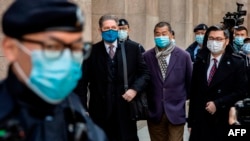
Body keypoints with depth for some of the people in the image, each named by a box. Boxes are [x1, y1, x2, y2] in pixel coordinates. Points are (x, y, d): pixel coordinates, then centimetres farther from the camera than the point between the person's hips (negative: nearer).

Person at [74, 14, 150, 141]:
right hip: (100, 111, -1)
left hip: (125, 108, 1)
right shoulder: (92, 51, 0)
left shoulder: (132, 48, 3)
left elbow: (144, 72, 7)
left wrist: (135, 89, -11)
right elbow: (82, 82, 1)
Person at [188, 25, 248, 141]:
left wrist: (217, 104, -15)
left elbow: (241, 91, -6)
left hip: (224, 121, -2)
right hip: (200, 121, 3)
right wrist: (191, 121, 6)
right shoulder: (200, 61, 9)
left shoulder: (237, 62, -1)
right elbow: (193, 93, 9)